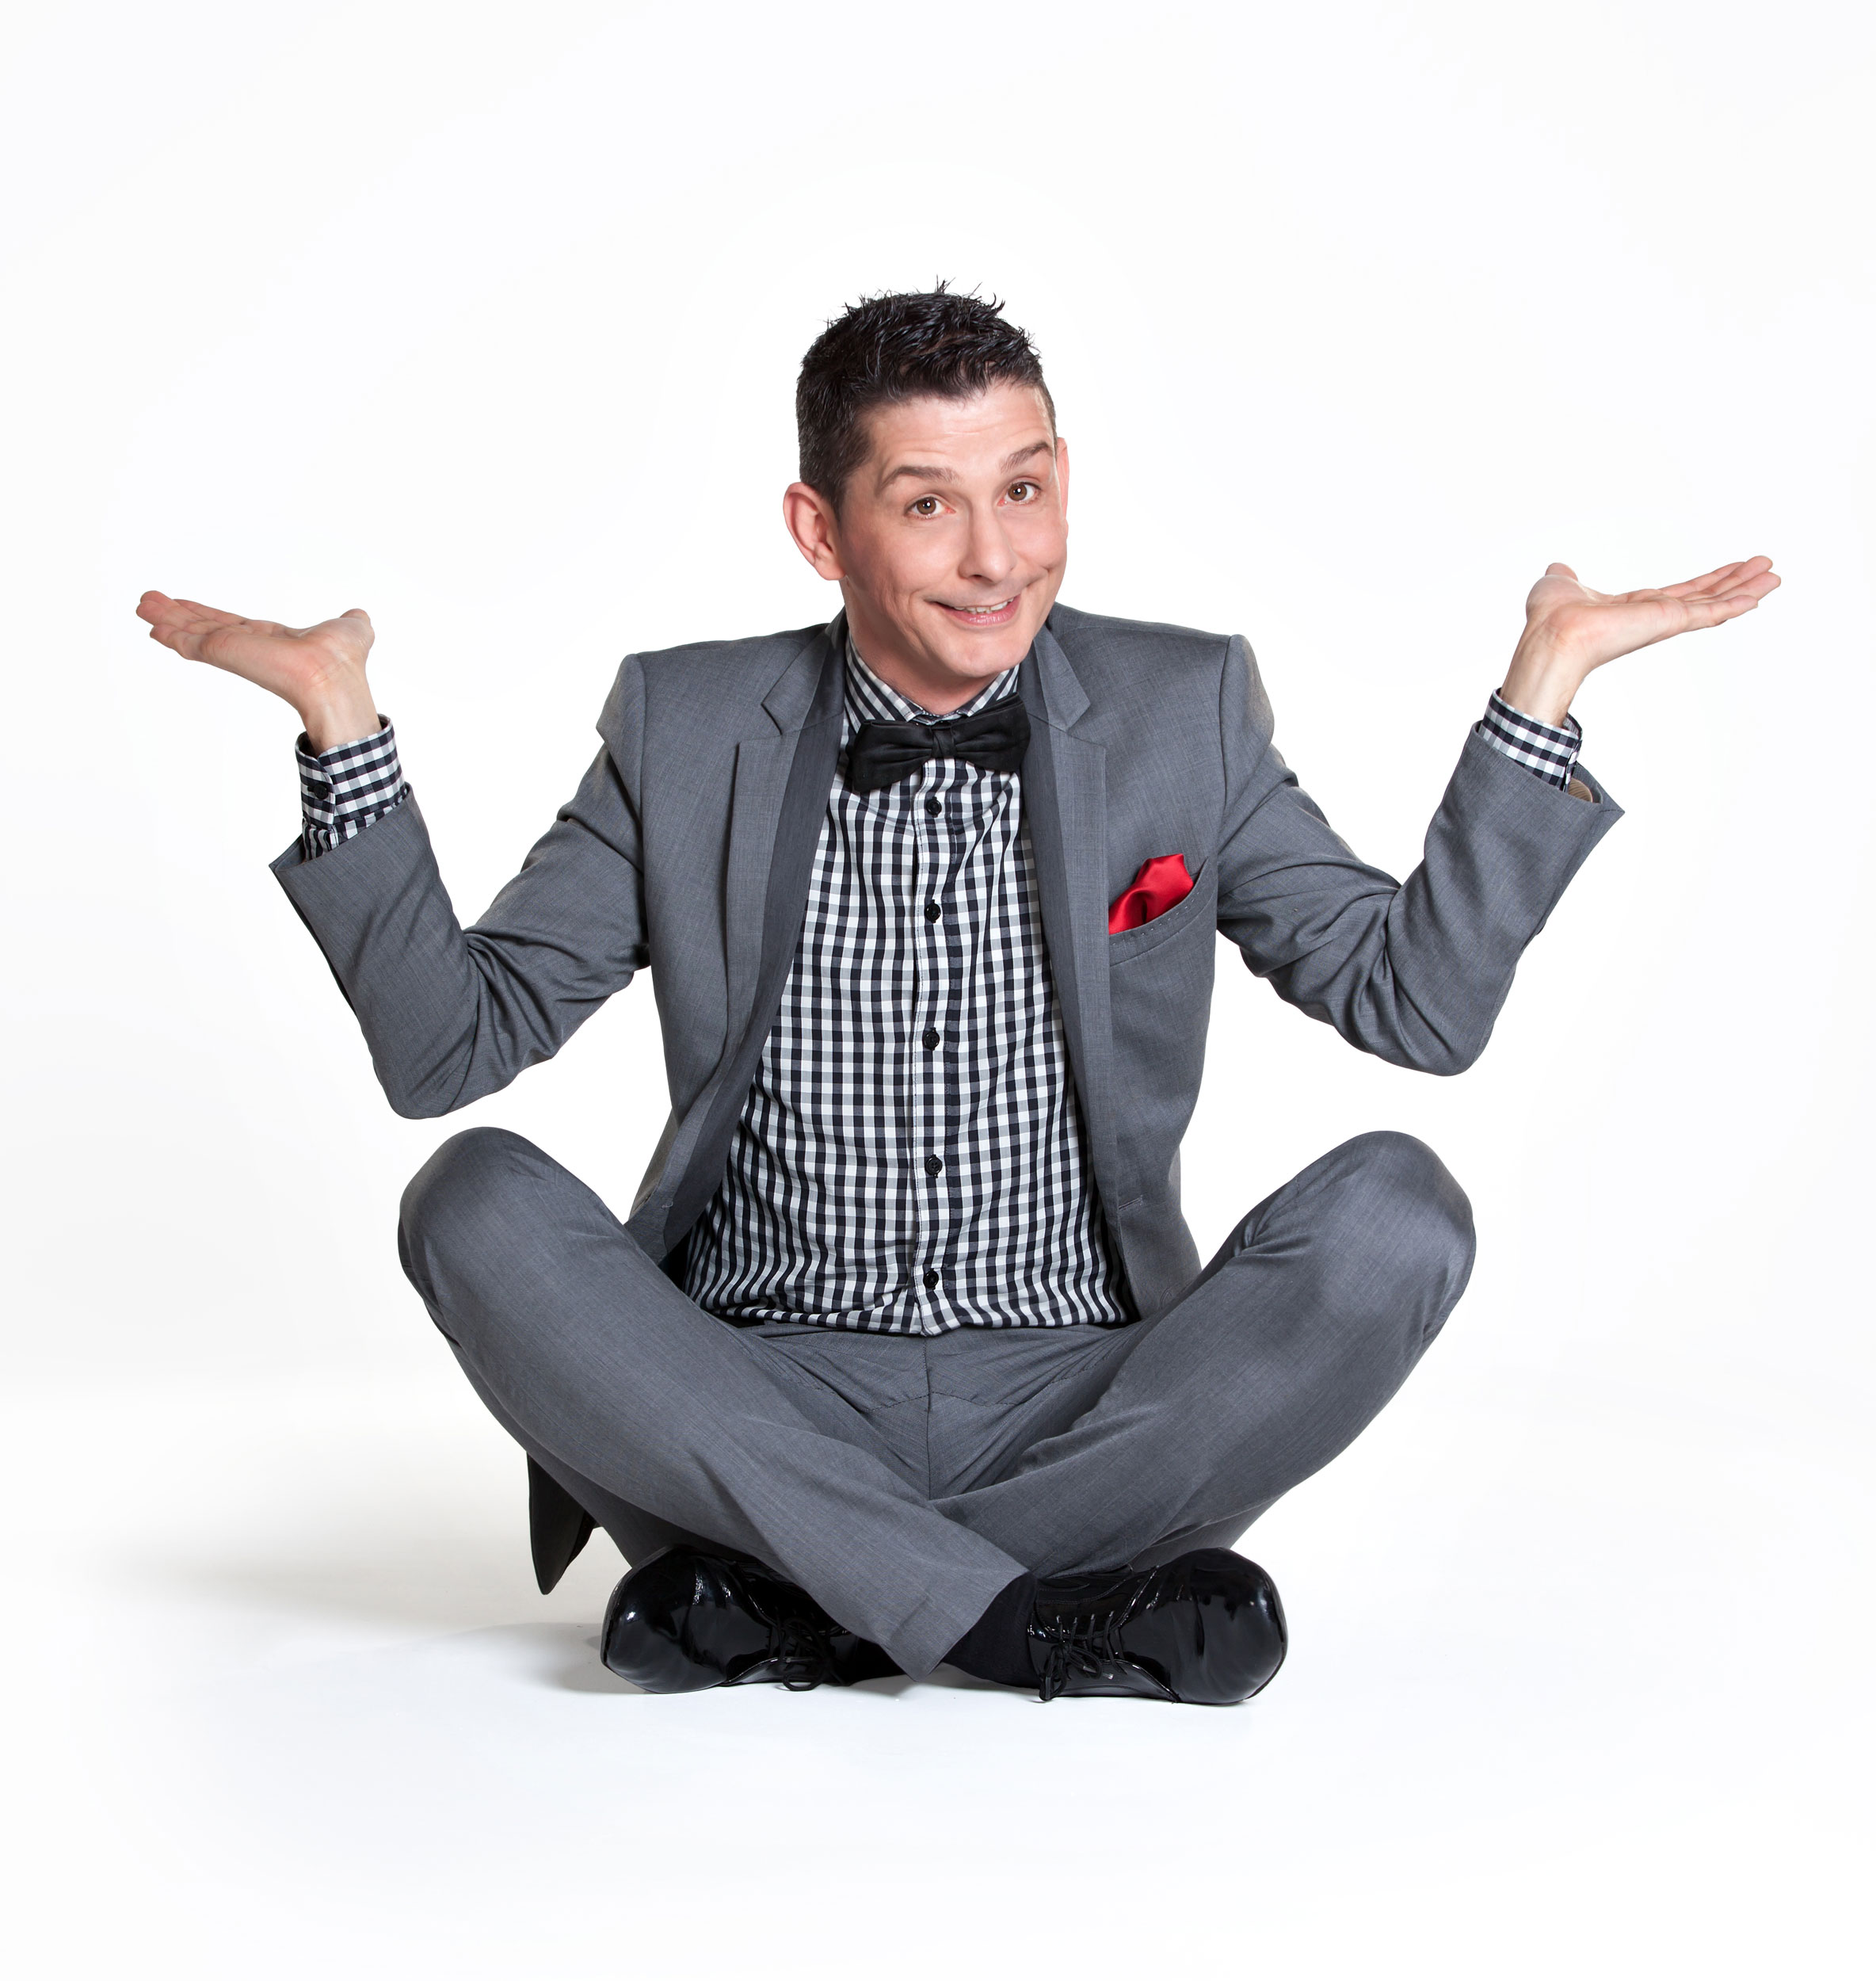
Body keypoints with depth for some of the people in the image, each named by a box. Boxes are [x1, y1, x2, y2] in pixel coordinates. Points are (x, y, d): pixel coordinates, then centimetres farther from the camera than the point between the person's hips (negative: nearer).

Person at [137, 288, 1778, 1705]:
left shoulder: (1183, 712, 5)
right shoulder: (685, 731, 4)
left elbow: (1422, 1004, 1)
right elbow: (450, 1045, 1)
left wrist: (1545, 687, -6)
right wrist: (343, 729, -9)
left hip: (1083, 1414, 1)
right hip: (760, 1413, 0)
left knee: (1394, 1213, -24)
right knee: (478, 1203, -25)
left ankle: (796, 1606, -21)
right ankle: (1034, 1622, -27)